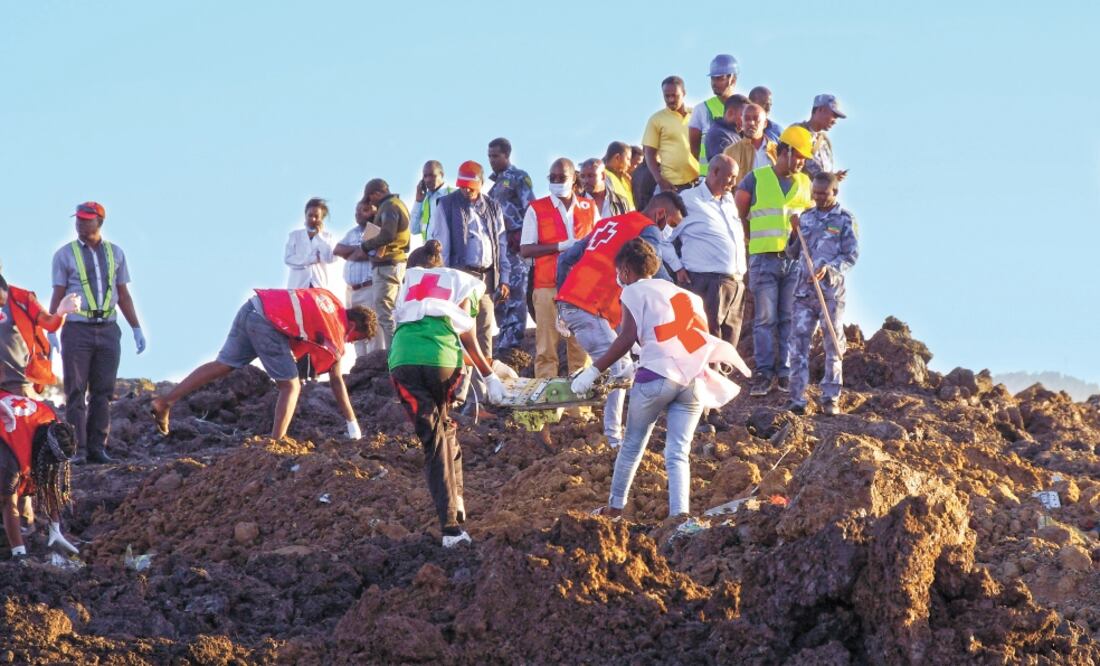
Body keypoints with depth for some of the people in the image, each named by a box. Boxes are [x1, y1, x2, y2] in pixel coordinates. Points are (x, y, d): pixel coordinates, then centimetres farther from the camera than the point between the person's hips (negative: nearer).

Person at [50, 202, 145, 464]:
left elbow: (124, 295, 15)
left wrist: (137, 329, 9)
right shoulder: (64, 255, 3)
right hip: (77, 331, -3)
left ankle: (97, 448, 4)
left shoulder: (115, 253, 11)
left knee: (103, 393, 1)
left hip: (108, 331, 3)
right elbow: (58, 296, 2)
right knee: (76, 392, -4)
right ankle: (75, 448, -4)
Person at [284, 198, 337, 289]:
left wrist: (318, 235, -1)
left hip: (319, 286, 0)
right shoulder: (294, 235, 12)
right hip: (297, 286, 0)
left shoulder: (327, 237, 12)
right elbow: (288, 258, 0)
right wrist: (313, 259, -7)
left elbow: (331, 257, -6)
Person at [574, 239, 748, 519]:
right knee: (678, 453, 2)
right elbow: (704, 334, 21)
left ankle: (615, 507, 26)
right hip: (695, 379, 4)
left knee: (633, 444, 15)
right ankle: (679, 514, -14)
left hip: (657, 376, -4)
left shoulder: (634, 291, 8)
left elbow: (627, 339, -5)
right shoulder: (681, 293, 25)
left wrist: (594, 371, -4)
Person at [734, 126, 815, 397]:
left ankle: (786, 373, 5)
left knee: (790, 319, 1)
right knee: (765, 318, -4)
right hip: (764, 259, -3)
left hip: (795, 260, 3)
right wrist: (751, 242, 2)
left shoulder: (805, 183, 14)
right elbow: (737, 215, 7)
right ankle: (764, 373, -1)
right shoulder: (755, 179, 4)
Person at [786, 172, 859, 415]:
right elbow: (793, 254, 17)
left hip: (831, 291, -4)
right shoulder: (806, 217, 13)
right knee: (798, 343, -1)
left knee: (833, 346, 2)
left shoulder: (845, 220, 0)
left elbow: (851, 255, -4)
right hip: (803, 291, 4)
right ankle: (797, 399, 1)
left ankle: (831, 398, 6)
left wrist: (828, 269, -19)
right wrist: (795, 233, -1)